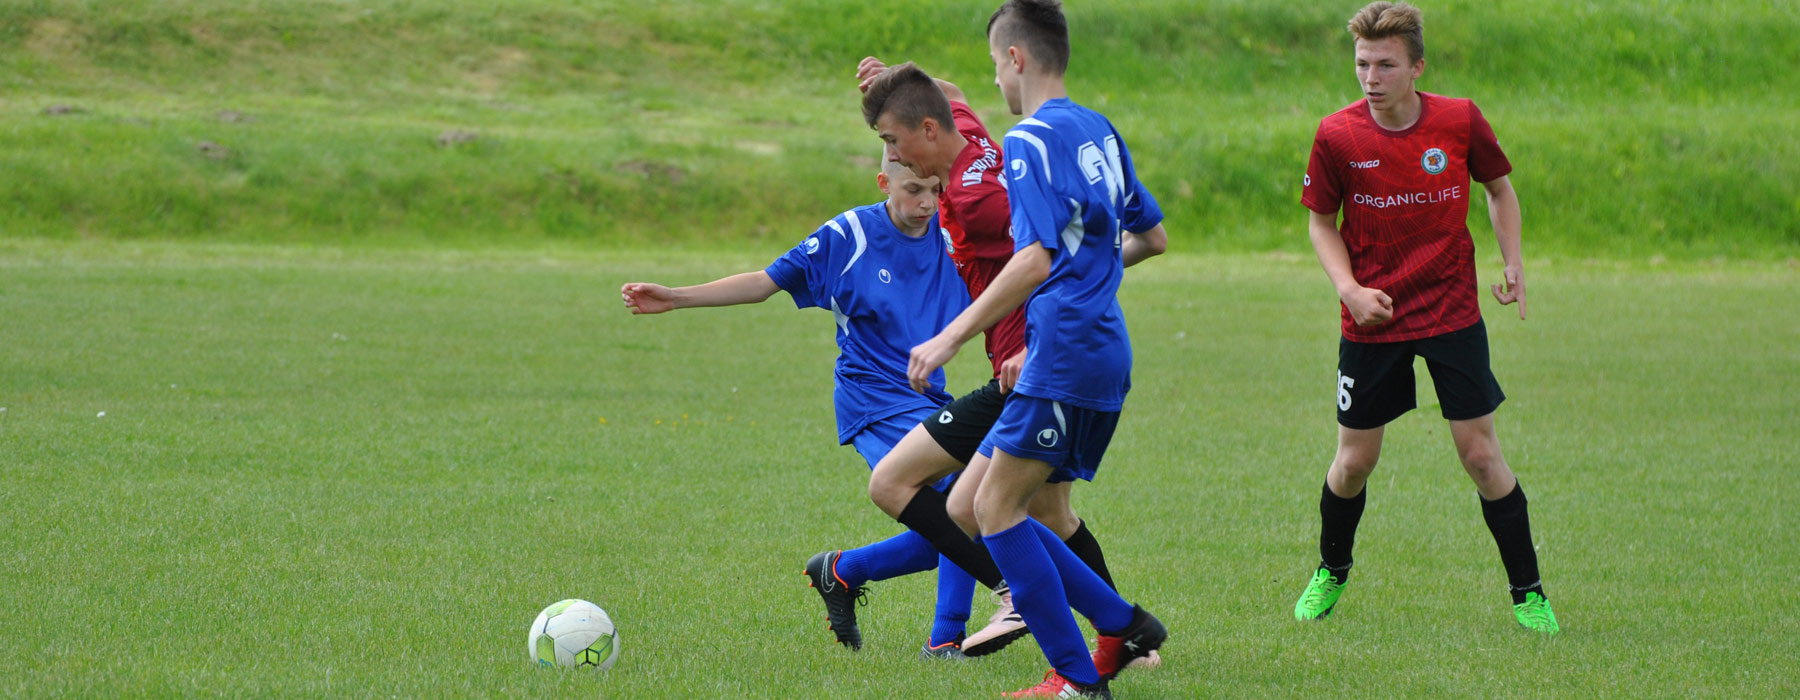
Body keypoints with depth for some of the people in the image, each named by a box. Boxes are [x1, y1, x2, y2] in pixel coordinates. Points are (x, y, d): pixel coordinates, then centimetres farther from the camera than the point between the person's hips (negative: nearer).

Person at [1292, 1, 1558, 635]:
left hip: (1453, 314, 0)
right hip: (1373, 317, 0)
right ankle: (1331, 572, 33)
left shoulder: (1460, 122, -10)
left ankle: (1527, 593, 9)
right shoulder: (1337, 136, -11)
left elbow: (1498, 186, 10)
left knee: (1482, 456, -3)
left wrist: (1513, 263, -1)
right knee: (1354, 461, 6)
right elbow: (1321, 220, 3)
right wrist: (1349, 288, -11)